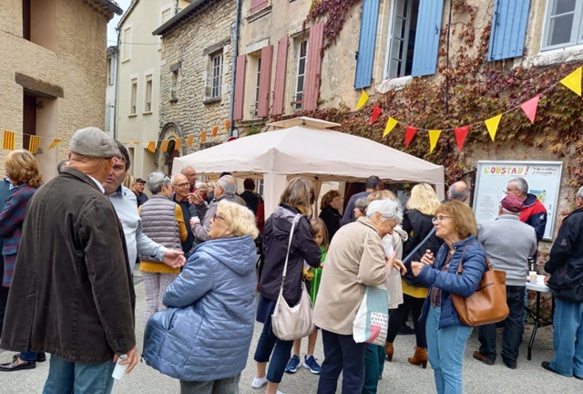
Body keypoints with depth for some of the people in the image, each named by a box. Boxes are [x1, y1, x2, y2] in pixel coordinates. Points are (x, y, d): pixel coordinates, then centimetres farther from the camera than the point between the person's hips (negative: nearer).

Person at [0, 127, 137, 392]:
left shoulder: (42, 194, 4)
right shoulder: (95, 205, -24)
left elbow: (29, 261, 13)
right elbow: (109, 281, -24)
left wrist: (36, 317, 22)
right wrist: (124, 339, -15)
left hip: (55, 320, 9)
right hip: (90, 329, -8)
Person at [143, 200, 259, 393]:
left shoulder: (208, 258, -25)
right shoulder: (247, 254, -2)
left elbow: (176, 295, -14)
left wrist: (168, 298, 7)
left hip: (207, 341, -7)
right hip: (238, 338, 7)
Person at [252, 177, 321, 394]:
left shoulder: (273, 217, 3)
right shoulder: (300, 222, -18)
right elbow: (315, 258, -13)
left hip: (268, 284, 8)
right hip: (287, 290, -8)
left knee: (268, 332, 25)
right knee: (284, 339, 6)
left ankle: (260, 376, 44)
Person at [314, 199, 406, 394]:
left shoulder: (346, 228, 14)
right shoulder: (370, 236, -15)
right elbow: (372, 275, -24)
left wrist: (382, 260, 11)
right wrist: (389, 265, -6)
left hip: (328, 308, 9)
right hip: (349, 312, -8)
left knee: (331, 364, 18)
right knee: (354, 369, 7)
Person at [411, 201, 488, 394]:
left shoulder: (474, 251, -15)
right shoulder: (444, 248, 8)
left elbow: (466, 285, -29)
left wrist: (427, 273, -32)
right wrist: (429, 266, -5)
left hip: (454, 317, -8)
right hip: (433, 312, 8)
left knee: (450, 369, 4)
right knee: (436, 364, 19)